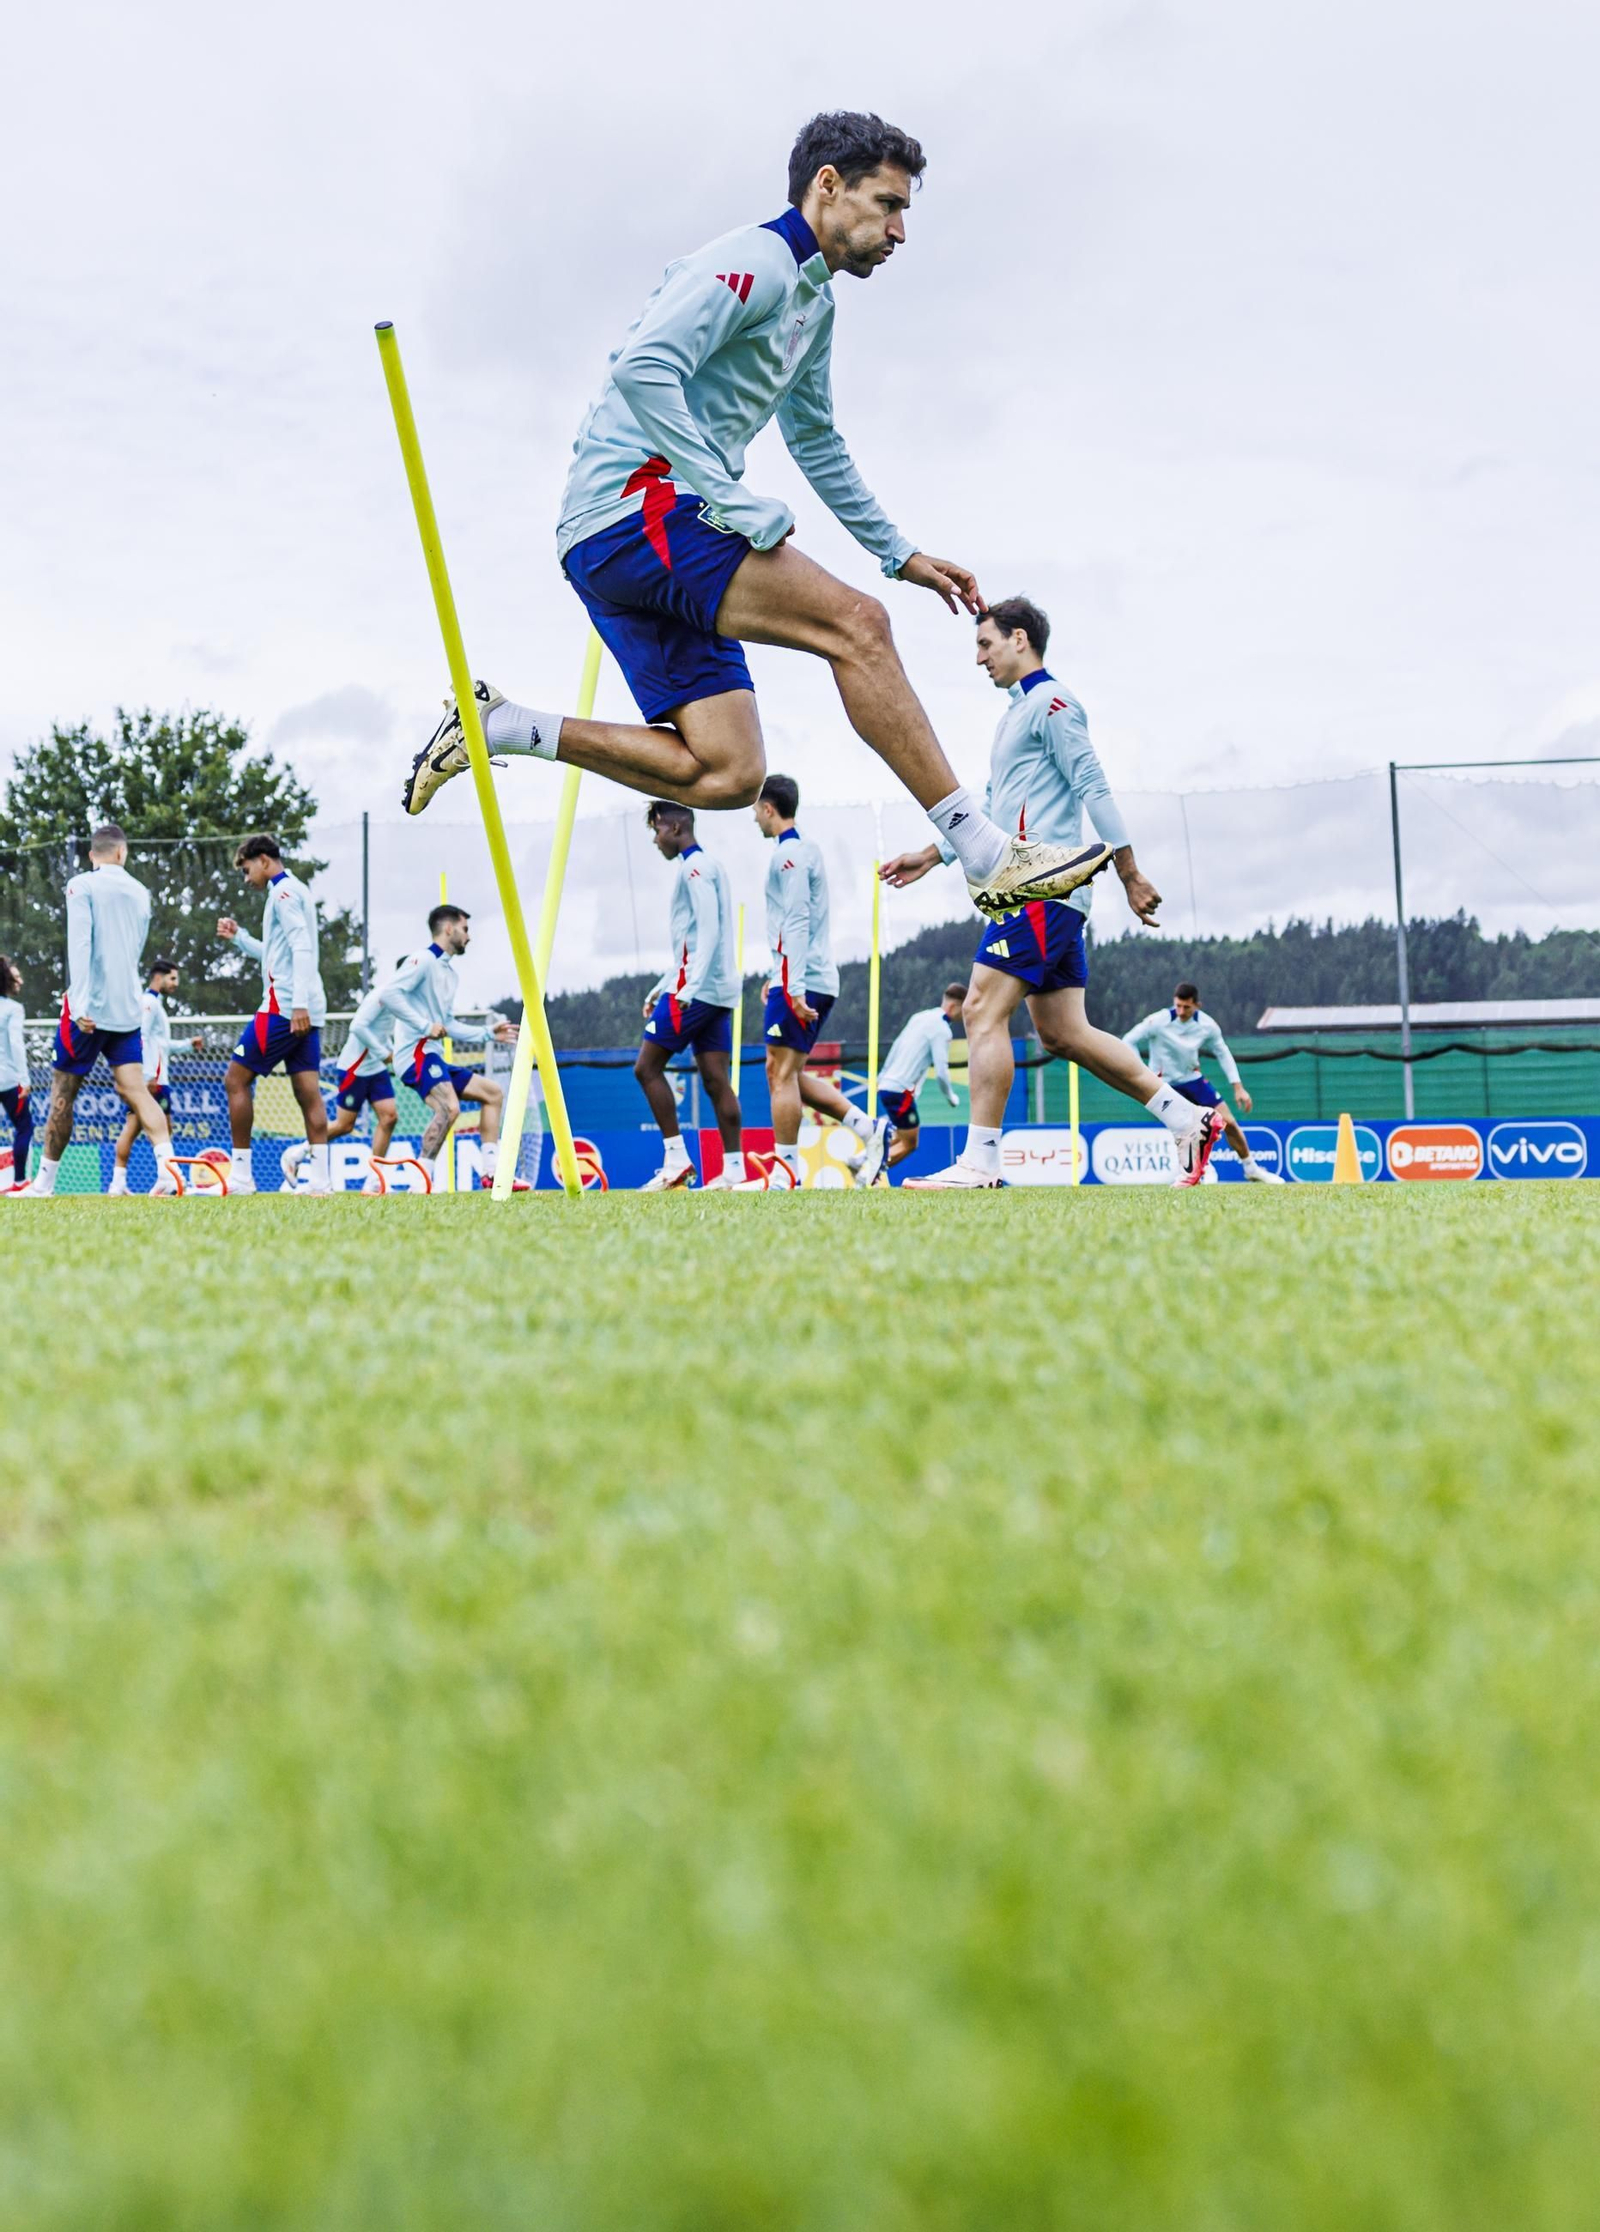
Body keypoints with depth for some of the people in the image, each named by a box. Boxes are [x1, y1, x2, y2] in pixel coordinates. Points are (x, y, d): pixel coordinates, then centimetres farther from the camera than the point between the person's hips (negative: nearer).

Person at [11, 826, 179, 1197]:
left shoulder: (82, 886, -4)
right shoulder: (140, 893, 13)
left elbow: (79, 943, -16)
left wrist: (79, 1002, -22)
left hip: (89, 1010, -4)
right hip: (127, 1011, 4)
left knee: (63, 1092, 5)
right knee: (135, 1089, -2)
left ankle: (43, 1183, 11)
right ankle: (167, 1165, -22)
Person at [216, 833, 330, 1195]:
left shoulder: (283, 892, -7)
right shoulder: (294, 891, 22)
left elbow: (302, 948, -18)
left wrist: (299, 1003, -24)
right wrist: (238, 937, 24)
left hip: (285, 1006, -9)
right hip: (304, 1011, 9)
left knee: (237, 1078, -2)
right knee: (308, 1092, 1)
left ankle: (240, 1175, -2)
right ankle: (320, 1179, -6)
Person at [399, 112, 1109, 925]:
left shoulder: (814, 301, 23)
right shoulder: (752, 263, -8)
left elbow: (817, 444, 35)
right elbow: (643, 368, -22)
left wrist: (900, 554, 31)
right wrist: (731, 499, -24)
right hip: (633, 502, -10)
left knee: (724, 775, -1)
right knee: (854, 623, -21)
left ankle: (498, 725, 6)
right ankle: (990, 856, -22)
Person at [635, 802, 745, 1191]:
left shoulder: (695, 867, -8)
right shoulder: (710, 866, 22)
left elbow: (708, 931, -18)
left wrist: (689, 987, -23)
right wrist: (663, 986, 28)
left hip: (696, 989, -9)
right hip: (720, 990, 9)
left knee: (647, 1067, -5)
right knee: (716, 1079, 4)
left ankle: (676, 1160, -8)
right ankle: (733, 1169, -1)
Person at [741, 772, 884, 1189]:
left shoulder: (789, 854, -11)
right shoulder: (807, 849, 19)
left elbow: (796, 924, -18)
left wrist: (794, 987, -23)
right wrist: (778, 978, 26)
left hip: (800, 981, -10)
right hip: (818, 979, 10)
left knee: (782, 1073, -7)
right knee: (785, 1074, 12)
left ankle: (787, 1173, -6)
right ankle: (869, 1130, 7)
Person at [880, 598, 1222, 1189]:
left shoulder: (1050, 702, -6)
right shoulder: (1014, 716, 24)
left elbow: (1093, 789, -12)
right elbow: (990, 808, 31)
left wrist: (1131, 877, -16)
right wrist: (930, 857, 28)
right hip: (1038, 891, 10)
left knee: (983, 1010, -13)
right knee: (1064, 1033, 6)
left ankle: (979, 1162, -14)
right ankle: (1188, 1119, 9)